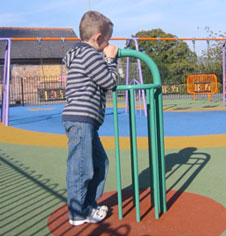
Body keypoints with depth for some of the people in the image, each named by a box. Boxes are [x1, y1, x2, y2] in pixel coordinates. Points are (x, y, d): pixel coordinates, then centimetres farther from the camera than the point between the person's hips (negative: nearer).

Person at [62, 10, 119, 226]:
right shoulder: (90, 55, -11)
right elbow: (110, 81, -8)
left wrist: (107, 59, 17)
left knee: (99, 162, 17)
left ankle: (89, 205, 29)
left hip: (85, 121, 11)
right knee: (81, 167, -2)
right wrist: (110, 59, 5)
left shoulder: (83, 55, 22)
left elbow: (103, 82, 24)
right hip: (80, 120, -11)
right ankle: (78, 214, 12)